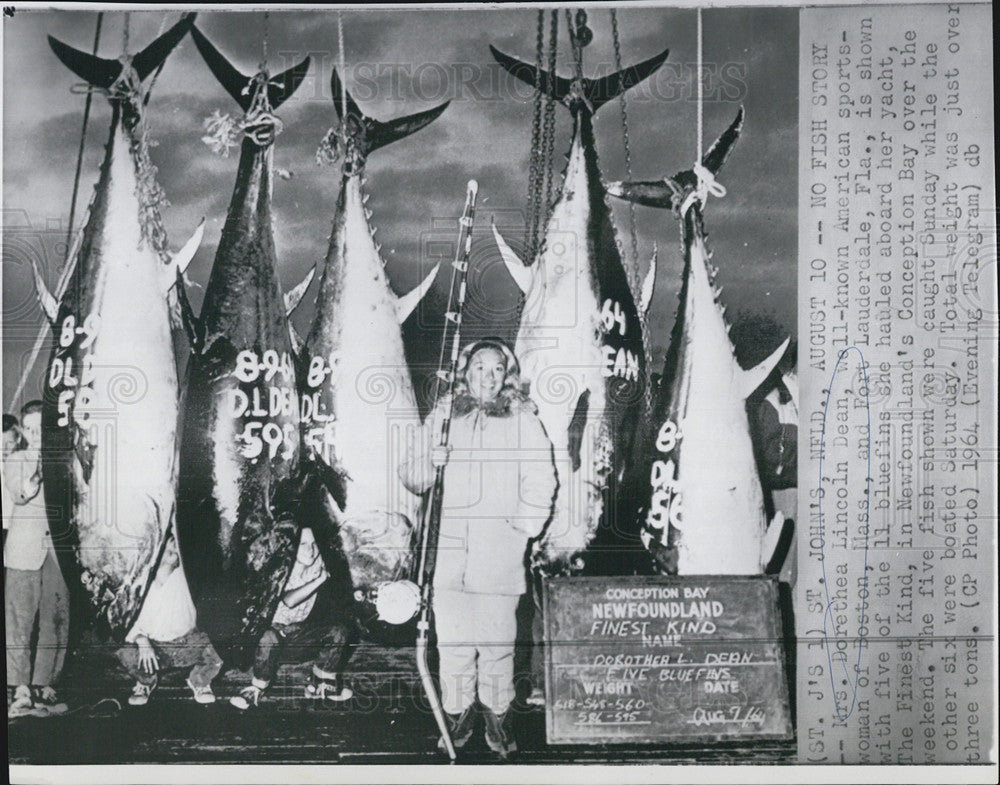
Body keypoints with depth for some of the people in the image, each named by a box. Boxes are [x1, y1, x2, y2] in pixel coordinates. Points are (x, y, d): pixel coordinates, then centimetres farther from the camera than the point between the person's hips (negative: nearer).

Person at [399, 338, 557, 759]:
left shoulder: (523, 419, 9)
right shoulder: (442, 416, 13)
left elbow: (540, 481, 6)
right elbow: (410, 475, 14)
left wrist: (523, 529, -2)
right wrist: (429, 463, -8)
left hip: (500, 546, -2)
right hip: (449, 546, 2)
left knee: (497, 633, -3)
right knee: (451, 633, 2)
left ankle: (498, 716, 11)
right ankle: (457, 712, 17)